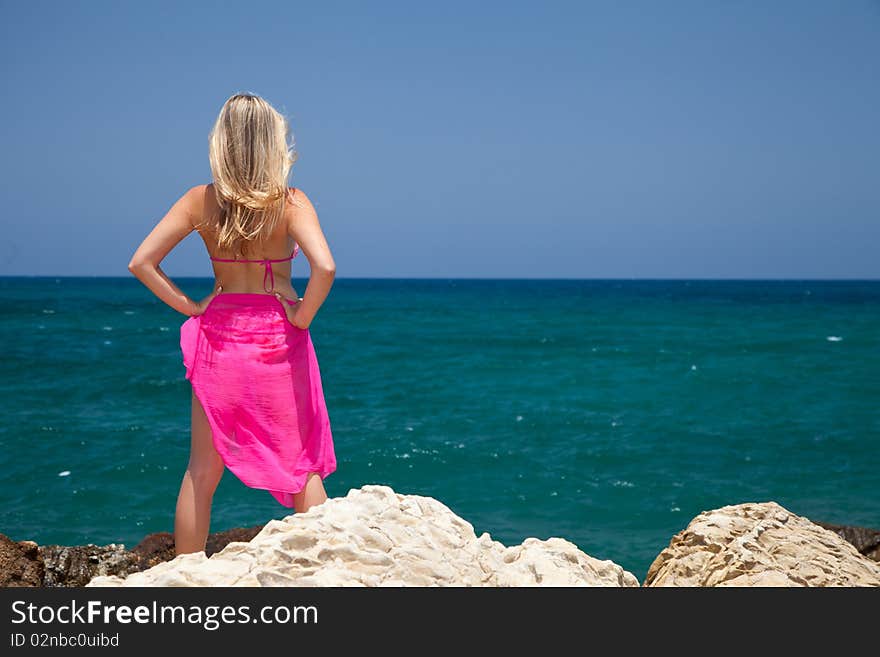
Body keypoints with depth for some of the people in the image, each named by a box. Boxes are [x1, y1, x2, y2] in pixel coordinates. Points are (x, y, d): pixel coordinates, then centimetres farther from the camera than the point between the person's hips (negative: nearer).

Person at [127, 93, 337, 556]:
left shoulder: (200, 201, -3)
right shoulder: (291, 202, -11)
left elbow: (141, 263, -6)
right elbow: (324, 267, -25)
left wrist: (189, 307, 1)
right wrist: (302, 317, -10)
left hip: (218, 339, 2)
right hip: (278, 341, -2)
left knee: (201, 472, 11)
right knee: (302, 466, 10)